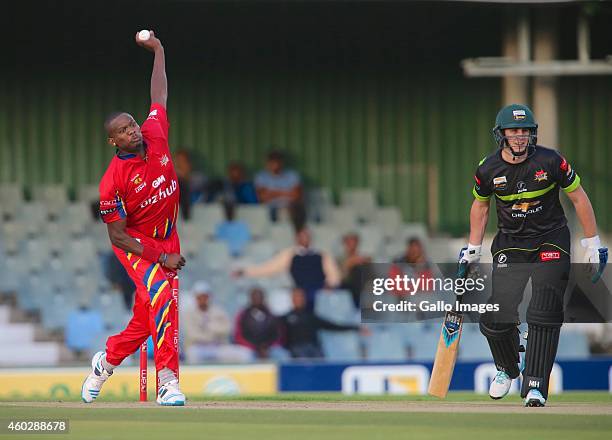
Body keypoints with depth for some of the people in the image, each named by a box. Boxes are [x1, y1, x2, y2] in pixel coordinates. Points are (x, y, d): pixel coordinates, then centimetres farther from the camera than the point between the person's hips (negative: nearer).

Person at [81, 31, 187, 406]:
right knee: (161, 296, -28)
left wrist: (158, 50, 10)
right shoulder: (113, 181, -23)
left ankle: (106, 362, 33)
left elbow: (160, 95, 9)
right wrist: (162, 257, -22)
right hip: (136, 247, -6)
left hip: (167, 243, 6)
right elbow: (118, 235, -18)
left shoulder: (156, 136, -9)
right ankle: (168, 382, -32)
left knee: (146, 319, 7)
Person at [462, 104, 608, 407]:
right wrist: (472, 250, 14)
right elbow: (480, 205, 13)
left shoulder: (550, 162, -13)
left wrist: (592, 245, 0)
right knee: (497, 316, -5)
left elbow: (578, 197, -2)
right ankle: (507, 369, 26)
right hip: (510, 243, 2)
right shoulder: (488, 170, -6)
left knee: (544, 313, -16)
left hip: (551, 241, -2)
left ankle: (535, 385, -15)